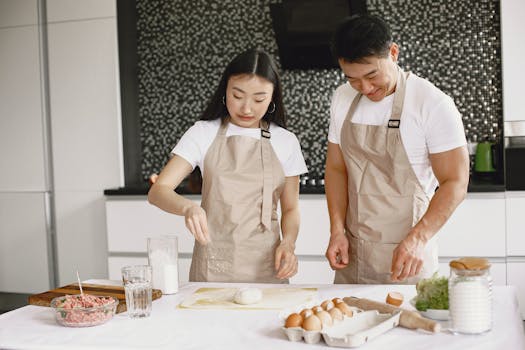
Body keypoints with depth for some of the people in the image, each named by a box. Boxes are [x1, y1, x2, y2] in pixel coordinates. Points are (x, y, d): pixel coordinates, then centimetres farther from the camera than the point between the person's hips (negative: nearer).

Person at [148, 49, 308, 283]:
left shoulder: (286, 142, 3)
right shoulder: (204, 134, -1)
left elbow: (290, 208, 10)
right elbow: (157, 191, -8)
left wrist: (288, 242, -11)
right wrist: (188, 207, -29)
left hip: (265, 265, 1)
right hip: (212, 266, -1)